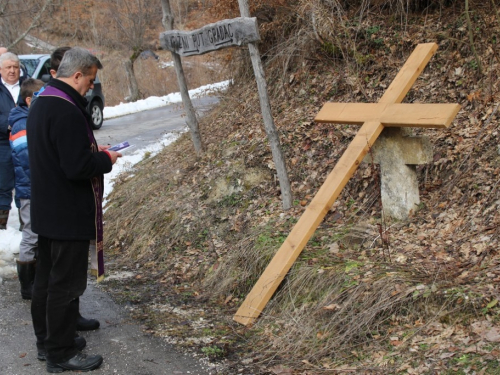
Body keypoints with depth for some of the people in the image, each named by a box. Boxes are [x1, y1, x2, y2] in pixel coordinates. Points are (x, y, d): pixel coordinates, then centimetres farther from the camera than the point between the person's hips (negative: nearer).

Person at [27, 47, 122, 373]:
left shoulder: (41, 104, 9)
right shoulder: (67, 111, -23)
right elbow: (78, 167, -27)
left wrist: (92, 150, 8)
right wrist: (105, 159, -10)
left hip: (46, 210, 10)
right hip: (69, 215, -10)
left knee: (46, 277, 19)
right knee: (67, 283, -1)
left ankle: (46, 338, 33)